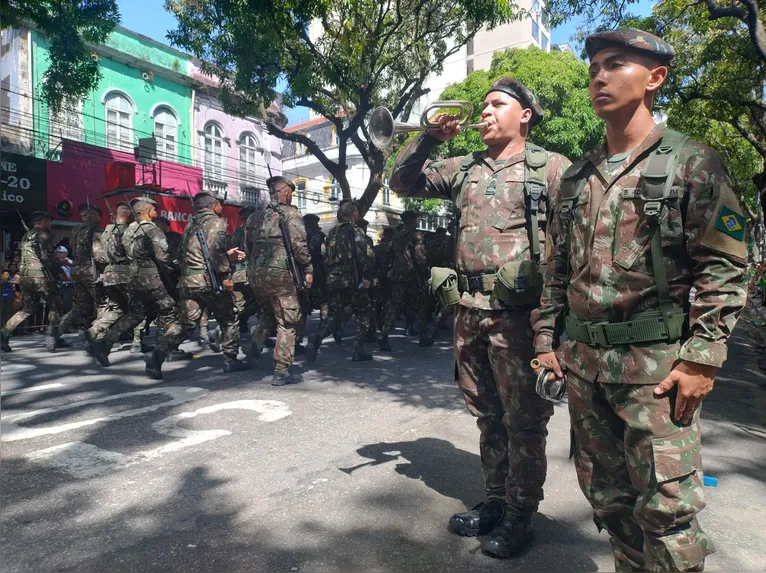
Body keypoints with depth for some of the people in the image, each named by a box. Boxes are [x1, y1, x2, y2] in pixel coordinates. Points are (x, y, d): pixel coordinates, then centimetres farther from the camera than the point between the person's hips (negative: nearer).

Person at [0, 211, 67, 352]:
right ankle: (52, 340, 0)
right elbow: (47, 257, -17)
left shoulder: (26, 236, 20)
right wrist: (60, 270, -6)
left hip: (26, 276, 8)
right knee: (56, 307, 3)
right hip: (40, 276, -8)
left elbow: (25, 258, 21)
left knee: (28, 308, 16)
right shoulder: (43, 235, -7)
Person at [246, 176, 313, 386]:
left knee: (269, 311, 30)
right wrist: (308, 269, -5)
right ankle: (281, 372, 4)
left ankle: (258, 337, 4)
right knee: (287, 323, 3)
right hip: (280, 273, -6)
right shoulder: (290, 213, -3)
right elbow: (298, 244, -13)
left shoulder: (255, 216, 16)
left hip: (255, 273, 7)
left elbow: (248, 246, 19)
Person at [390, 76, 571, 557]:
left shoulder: (552, 168, 0)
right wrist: (429, 139, 3)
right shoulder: (464, 169, 15)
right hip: (469, 310, 6)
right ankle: (495, 500, 34)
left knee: (523, 420, 5)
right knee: (487, 415, 16)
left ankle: (520, 515, 23)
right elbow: (403, 181, 18)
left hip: (520, 313, -5)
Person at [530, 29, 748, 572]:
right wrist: (546, 337, 10)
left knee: (665, 506, 1)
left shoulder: (693, 163, -2)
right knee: (607, 496, 17)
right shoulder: (575, 177, 13)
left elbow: (724, 267, -7)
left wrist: (702, 358, -14)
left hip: (657, 362, -5)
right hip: (583, 360, 6)